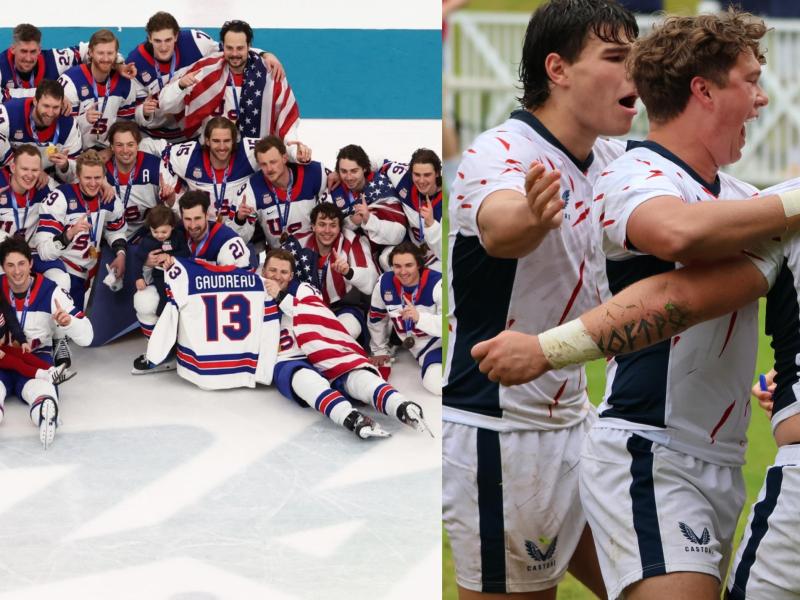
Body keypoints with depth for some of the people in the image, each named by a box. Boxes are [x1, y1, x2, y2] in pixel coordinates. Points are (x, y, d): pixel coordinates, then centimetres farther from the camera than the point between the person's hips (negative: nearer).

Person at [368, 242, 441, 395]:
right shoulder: (384, 283, -5)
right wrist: (380, 351, 18)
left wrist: (419, 318, -36)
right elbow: (377, 318, 11)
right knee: (434, 383, -25)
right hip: (424, 349, 4)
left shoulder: (437, 283, -22)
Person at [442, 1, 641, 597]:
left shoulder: (611, 160, 6)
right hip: (495, 431, -8)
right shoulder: (499, 152, -19)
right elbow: (497, 227, -42)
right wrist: (530, 216, -65)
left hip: (573, 424, 9)